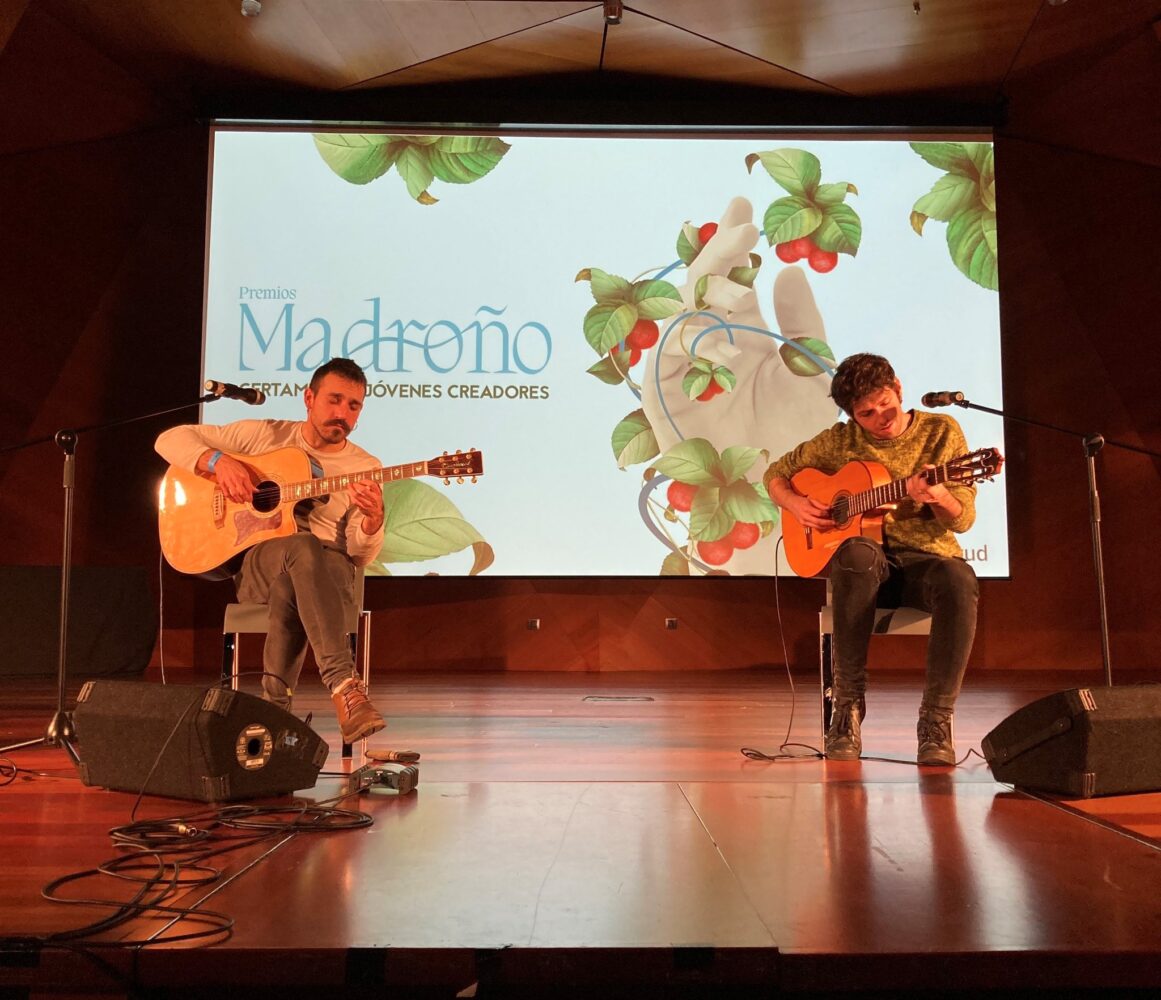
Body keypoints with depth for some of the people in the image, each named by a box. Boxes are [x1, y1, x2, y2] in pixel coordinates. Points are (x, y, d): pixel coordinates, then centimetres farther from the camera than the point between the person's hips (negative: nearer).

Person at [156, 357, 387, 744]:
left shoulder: (366, 468, 8)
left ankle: (275, 703, -34)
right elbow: (171, 439, 8)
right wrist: (218, 461, -12)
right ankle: (345, 687, -48)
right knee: (301, 549, -38)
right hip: (254, 563, -1)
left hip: (327, 573, 1)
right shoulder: (262, 435, 8)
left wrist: (374, 519, -22)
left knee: (291, 584, -38)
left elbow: (359, 556, 1)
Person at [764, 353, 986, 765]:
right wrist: (796, 504, -5)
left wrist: (938, 497, -25)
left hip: (927, 556, 0)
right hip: (868, 561, 0)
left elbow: (963, 519, -1)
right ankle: (847, 702, -30)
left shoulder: (941, 432, 3)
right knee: (857, 553, -39)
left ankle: (936, 719, -28)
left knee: (960, 584, -37)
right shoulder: (840, 441, 6)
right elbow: (777, 474, 18)